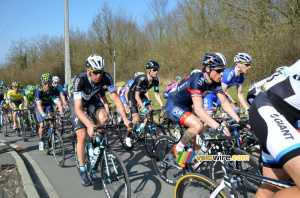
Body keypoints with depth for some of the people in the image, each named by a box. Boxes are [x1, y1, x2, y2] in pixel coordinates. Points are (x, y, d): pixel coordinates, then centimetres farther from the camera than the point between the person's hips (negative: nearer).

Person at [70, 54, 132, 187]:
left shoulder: (105, 77, -29)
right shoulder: (80, 79, -37)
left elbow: (116, 98, -28)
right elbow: (78, 108, -41)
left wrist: (125, 118, -39)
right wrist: (89, 125, -57)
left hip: (92, 100, 3)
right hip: (78, 102, -3)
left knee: (103, 118, -29)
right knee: (82, 136, -13)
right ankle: (82, 171, 4)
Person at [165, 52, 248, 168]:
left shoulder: (215, 82, -9)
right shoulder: (197, 80, -32)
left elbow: (224, 102, -5)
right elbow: (198, 109, -39)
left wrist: (239, 121, -14)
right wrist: (219, 127, -45)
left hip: (185, 106, 8)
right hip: (173, 106, -8)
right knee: (198, 126, -29)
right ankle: (178, 149, -6)